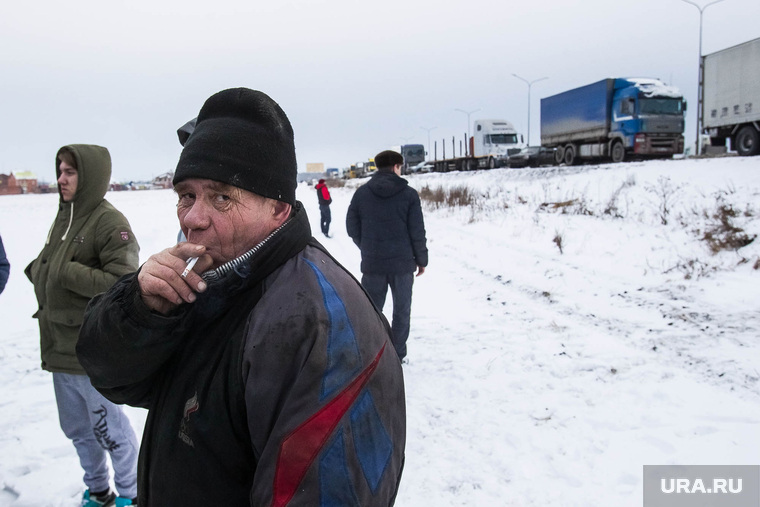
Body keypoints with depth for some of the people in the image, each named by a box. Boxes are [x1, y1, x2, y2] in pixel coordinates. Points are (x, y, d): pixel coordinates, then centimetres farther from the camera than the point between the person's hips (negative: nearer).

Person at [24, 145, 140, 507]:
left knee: (108, 428, 7)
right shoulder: (64, 217, 9)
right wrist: (38, 269, 1)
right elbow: (45, 266, 22)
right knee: (77, 429, 22)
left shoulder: (110, 222, -18)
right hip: (59, 346, 9)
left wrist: (67, 272, -23)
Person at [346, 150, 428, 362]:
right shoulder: (409, 194, -7)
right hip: (402, 262, -2)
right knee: (401, 309, 12)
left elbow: (352, 228, 4)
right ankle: (397, 354, 18)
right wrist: (421, 260, 6)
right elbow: (417, 232, -6)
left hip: (372, 263, 2)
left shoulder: (361, 193, -1)